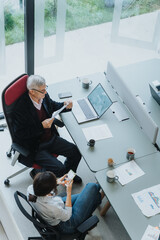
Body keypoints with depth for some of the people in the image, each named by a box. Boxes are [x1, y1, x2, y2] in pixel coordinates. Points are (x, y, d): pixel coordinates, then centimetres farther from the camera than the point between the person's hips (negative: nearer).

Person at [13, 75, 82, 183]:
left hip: (51, 138, 7)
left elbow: (53, 106, 18)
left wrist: (65, 105, -4)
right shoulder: (21, 108, -27)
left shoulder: (44, 96, -5)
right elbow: (19, 133, -23)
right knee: (59, 169, -19)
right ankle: (37, 173, 11)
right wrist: (42, 126, -28)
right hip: (35, 148, -7)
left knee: (76, 152, -3)